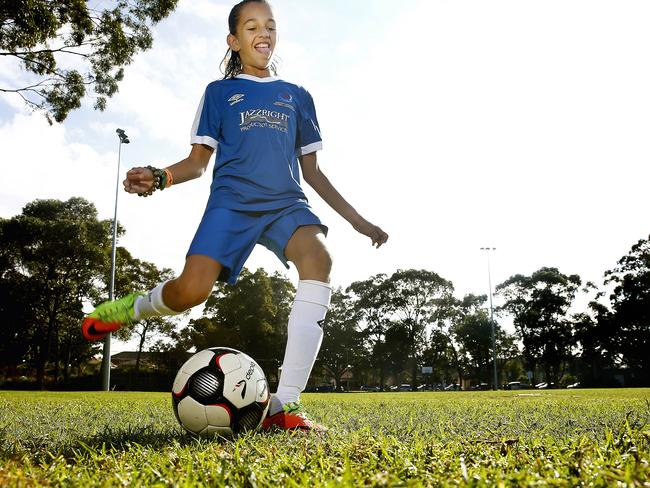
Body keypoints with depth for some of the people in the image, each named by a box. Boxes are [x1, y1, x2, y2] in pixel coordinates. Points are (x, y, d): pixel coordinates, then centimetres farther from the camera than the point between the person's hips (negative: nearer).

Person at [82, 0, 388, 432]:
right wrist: (160, 177, -12)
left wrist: (358, 220, 16)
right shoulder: (219, 92, 17)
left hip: (286, 201, 2)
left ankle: (285, 404, -33)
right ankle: (134, 306, 13)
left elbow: (312, 170, 22)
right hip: (232, 201, -2)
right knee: (192, 290, -26)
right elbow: (197, 161, 11)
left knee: (319, 258, -32)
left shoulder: (298, 97, 22)